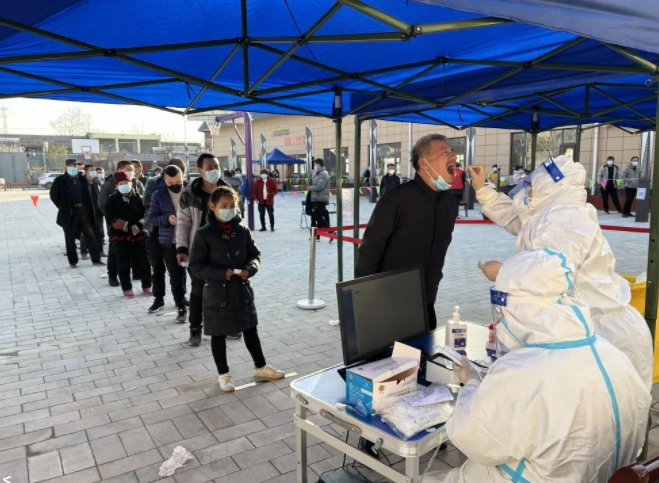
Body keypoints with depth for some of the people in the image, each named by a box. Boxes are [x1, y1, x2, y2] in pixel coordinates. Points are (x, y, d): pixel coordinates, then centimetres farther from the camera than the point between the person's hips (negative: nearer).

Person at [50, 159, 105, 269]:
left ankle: (96, 259, 9)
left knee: (90, 235, 3)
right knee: (70, 238, 6)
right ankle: (72, 261, 16)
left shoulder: (82, 178, 6)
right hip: (69, 213, -3)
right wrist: (63, 207, 2)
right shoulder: (60, 180, -4)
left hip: (82, 210, 3)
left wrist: (90, 210, 1)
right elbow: (53, 195, 4)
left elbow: (87, 195, 7)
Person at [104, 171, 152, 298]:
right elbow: (111, 218, -7)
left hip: (139, 234, 1)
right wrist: (124, 226, -19)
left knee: (143, 261, 5)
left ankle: (147, 286, 18)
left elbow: (145, 214, 2)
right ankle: (127, 288, 16)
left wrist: (139, 225, -15)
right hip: (120, 235, -1)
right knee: (124, 264, 5)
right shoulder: (112, 200, 0)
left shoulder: (138, 197, 4)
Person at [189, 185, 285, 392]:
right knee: (219, 335, 10)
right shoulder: (204, 234, -12)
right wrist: (222, 273, -22)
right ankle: (223, 374, 28)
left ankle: (260, 367, 35)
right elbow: (196, 265, -12)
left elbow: (255, 254, 8)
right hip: (217, 292, -4)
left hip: (242, 290, 4)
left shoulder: (242, 231, 0)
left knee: (251, 329, 17)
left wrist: (249, 268, -14)